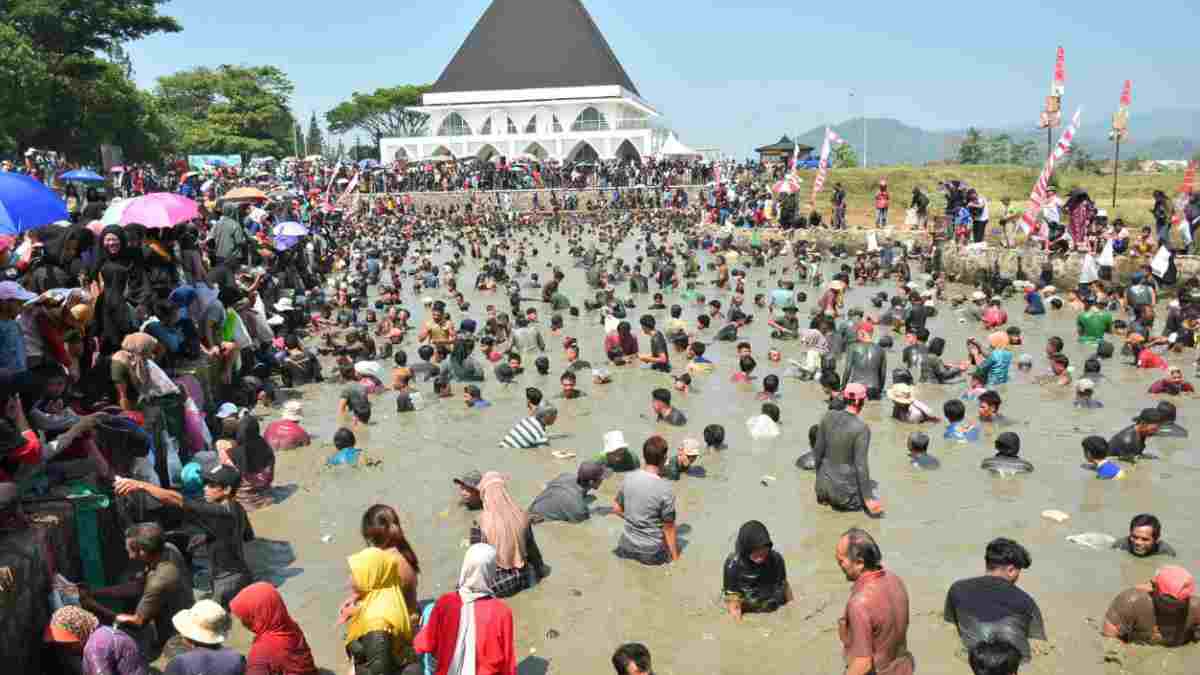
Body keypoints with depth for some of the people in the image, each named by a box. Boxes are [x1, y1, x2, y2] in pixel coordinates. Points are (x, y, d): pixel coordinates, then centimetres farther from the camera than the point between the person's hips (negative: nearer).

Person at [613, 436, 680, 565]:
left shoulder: (629, 478, -8)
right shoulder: (665, 490, -23)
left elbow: (616, 508, 6)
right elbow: (669, 529, -14)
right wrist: (675, 558, -2)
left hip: (627, 545, 5)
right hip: (651, 552, -5)